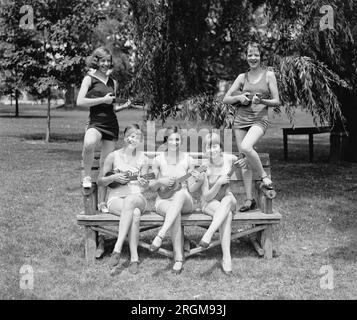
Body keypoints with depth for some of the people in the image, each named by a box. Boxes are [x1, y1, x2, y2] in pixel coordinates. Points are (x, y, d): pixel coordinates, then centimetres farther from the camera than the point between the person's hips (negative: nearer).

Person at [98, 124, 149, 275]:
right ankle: (134, 257, -35)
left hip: (137, 198, 1)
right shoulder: (113, 156, 2)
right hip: (116, 199, -1)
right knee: (134, 213, -36)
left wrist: (144, 184, -16)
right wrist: (113, 178, -12)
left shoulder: (143, 159, 8)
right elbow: (101, 181, 7)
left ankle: (117, 249, -41)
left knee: (130, 200, -39)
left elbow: (145, 186, 8)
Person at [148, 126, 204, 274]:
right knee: (176, 212, -37)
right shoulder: (158, 160, 2)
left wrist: (199, 180, -17)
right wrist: (160, 181, -14)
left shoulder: (188, 160, 3)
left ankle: (160, 236, -46)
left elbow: (192, 189, 4)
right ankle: (178, 257, -35)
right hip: (163, 201, 0)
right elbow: (151, 187, 7)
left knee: (181, 193, -38)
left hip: (185, 202, 1)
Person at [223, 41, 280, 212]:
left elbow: (277, 101, 1)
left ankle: (264, 176, -9)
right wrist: (238, 97, -9)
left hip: (259, 119, -4)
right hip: (241, 120, 4)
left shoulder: (269, 75, 3)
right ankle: (249, 200, 10)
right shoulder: (242, 77, 10)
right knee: (245, 160, 3)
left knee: (246, 148, -32)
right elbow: (225, 99, 10)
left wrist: (261, 101, -16)